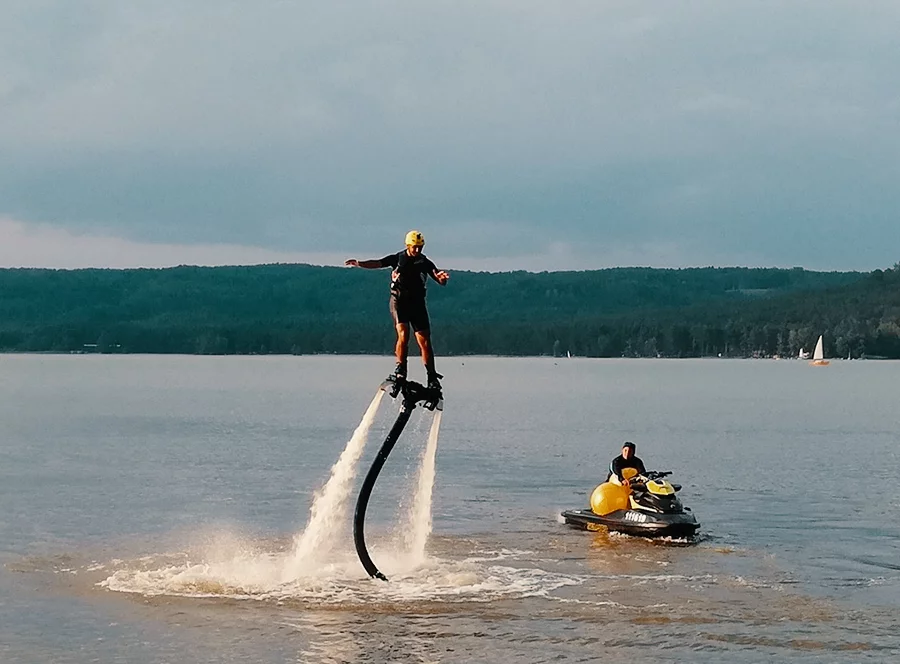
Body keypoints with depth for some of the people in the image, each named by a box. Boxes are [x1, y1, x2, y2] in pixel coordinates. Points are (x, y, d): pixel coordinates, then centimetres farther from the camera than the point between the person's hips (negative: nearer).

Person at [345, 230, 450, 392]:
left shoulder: (425, 263, 5)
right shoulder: (398, 258, 3)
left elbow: (440, 281, -4)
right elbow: (377, 263, -9)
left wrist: (442, 278, -29)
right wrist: (359, 263, -25)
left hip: (417, 302, 1)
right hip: (399, 301, -1)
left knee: (424, 340, -2)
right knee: (403, 333, -22)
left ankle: (432, 378, 5)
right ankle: (401, 369, -10)